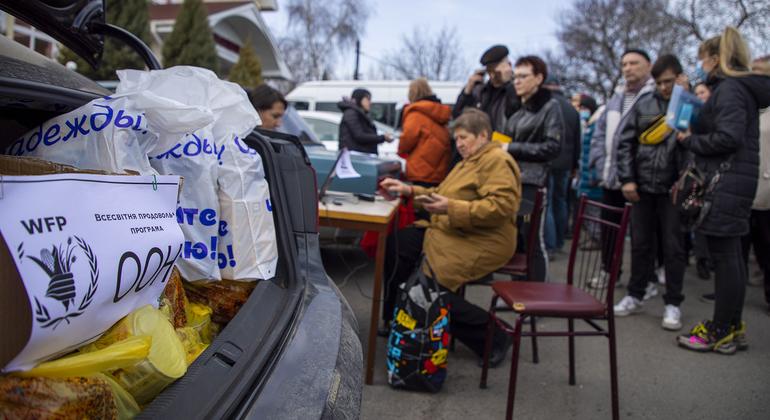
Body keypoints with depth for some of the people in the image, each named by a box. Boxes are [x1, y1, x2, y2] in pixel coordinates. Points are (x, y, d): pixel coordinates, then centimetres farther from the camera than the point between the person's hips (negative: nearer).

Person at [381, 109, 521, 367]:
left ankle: (493, 338, -5)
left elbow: (501, 206, -25)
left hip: (481, 243, -10)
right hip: (451, 233, 10)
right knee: (396, 243, 0)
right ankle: (395, 318, 9)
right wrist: (409, 190, 15)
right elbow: (442, 193, 27)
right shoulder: (470, 161, 21)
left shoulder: (497, 161, -11)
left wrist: (451, 208, -29)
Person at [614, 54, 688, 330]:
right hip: (643, 186, 3)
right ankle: (635, 296, 25)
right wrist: (627, 179, -2)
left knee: (673, 247, 5)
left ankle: (673, 304, 17)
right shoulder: (644, 104, 5)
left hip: (673, 189, -3)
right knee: (641, 244, 12)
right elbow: (625, 142, 5)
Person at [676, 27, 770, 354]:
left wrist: (690, 140, -7)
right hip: (736, 180, 10)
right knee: (730, 256, 13)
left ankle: (720, 333, 2)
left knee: (724, 256, -5)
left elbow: (728, 137, -20)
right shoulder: (741, 88, 19)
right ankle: (733, 327, 22)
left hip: (727, 181, -10)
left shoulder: (729, 89, -10)